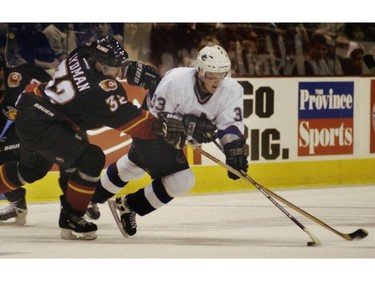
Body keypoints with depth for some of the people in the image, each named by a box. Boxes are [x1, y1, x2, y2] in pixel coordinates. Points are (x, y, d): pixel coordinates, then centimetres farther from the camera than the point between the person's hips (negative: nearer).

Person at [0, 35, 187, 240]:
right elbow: (129, 120, -20)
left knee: (31, 169, 30)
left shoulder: (81, 56, -1)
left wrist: (136, 70, 9)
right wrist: (162, 128, -15)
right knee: (91, 159, -13)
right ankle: (70, 219, -3)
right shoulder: (103, 89, -23)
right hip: (41, 125, -10)